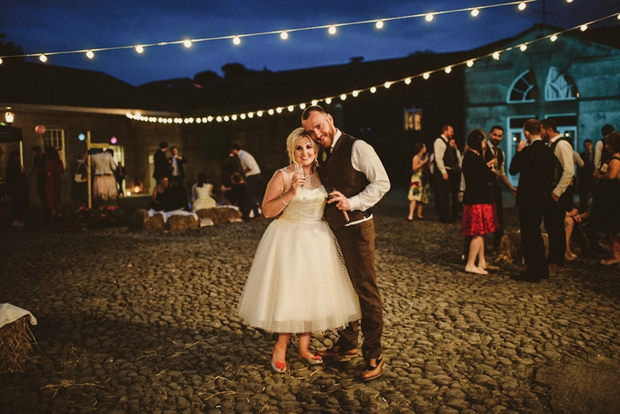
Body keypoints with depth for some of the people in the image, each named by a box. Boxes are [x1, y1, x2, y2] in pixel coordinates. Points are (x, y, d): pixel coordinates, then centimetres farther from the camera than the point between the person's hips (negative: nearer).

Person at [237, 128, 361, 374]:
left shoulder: (321, 175, 7)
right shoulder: (283, 176, -8)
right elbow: (267, 210, -14)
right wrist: (291, 192, -23)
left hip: (317, 240, 5)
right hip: (288, 240, -5)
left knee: (312, 291, 9)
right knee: (287, 293, -2)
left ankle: (304, 347, 23)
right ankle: (280, 348, 16)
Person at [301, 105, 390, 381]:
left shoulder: (357, 148, -11)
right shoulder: (323, 155, 12)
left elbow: (382, 183, -14)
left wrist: (352, 203, -23)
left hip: (356, 228, -8)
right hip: (334, 229, 8)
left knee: (365, 291, -2)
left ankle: (373, 355, 8)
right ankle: (347, 343, 33)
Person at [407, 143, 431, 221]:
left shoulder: (424, 157, 18)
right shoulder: (416, 157, -7)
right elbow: (414, 167, -17)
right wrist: (423, 162, -17)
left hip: (424, 180, 9)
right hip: (417, 179, -9)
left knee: (422, 198, 6)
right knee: (415, 197, -16)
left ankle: (419, 214, 10)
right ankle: (411, 215, -20)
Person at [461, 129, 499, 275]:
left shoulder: (469, 156, 13)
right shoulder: (475, 158, -18)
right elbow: (491, 177, -14)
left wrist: (490, 174, -2)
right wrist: (494, 175, 7)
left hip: (475, 198, 10)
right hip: (478, 200, -10)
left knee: (480, 233, 14)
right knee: (478, 233, -5)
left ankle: (482, 262, 21)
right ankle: (470, 265, -1)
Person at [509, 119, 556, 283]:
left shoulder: (527, 151, -18)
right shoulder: (549, 151, 6)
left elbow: (513, 170, -11)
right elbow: (551, 174, 12)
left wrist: (518, 151, -2)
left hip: (529, 199, -8)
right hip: (544, 198, 8)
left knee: (528, 234, 0)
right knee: (536, 232, 20)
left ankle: (532, 272, 5)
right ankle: (542, 269, 28)